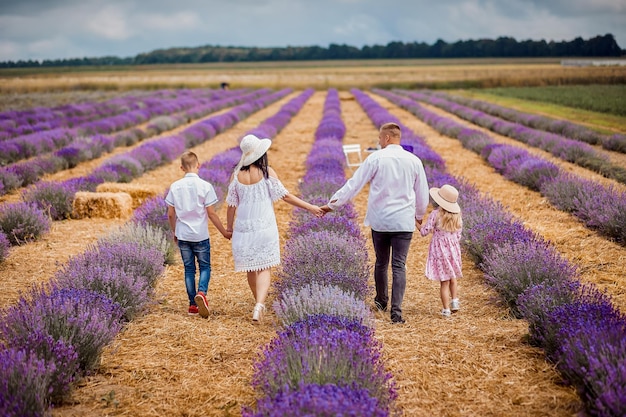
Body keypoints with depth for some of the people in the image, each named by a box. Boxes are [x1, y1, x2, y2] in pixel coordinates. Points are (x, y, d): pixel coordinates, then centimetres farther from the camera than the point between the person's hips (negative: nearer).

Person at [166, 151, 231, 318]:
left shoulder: (175, 187, -1)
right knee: (205, 267, 9)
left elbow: (170, 214, 4)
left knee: (189, 269, 12)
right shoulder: (205, 186, -10)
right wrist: (224, 232, 2)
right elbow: (211, 213, -9)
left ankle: (193, 305, 13)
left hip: (182, 235, 3)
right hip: (201, 235, -3)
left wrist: (175, 232, 20)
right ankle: (201, 292, -18)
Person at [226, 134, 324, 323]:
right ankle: (259, 305, -21)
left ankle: (260, 302, 32)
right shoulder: (267, 172, -8)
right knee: (263, 268, -1)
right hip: (264, 227, -3)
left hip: (244, 228, 3)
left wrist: (229, 225, 15)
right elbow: (285, 196, -7)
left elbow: (232, 204, 2)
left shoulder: (237, 175, -2)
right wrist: (310, 207, -1)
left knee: (250, 268, 17)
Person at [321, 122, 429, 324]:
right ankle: (396, 311, -8)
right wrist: (420, 214, 30)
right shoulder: (414, 161, 2)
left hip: (379, 221, 0)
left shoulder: (376, 158, -6)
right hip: (404, 222, 0)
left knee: (381, 263, 17)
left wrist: (333, 203, 4)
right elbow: (422, 193, 11)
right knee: (399, 266, 1)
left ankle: (381, 301, 35)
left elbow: (354, 184, -5)